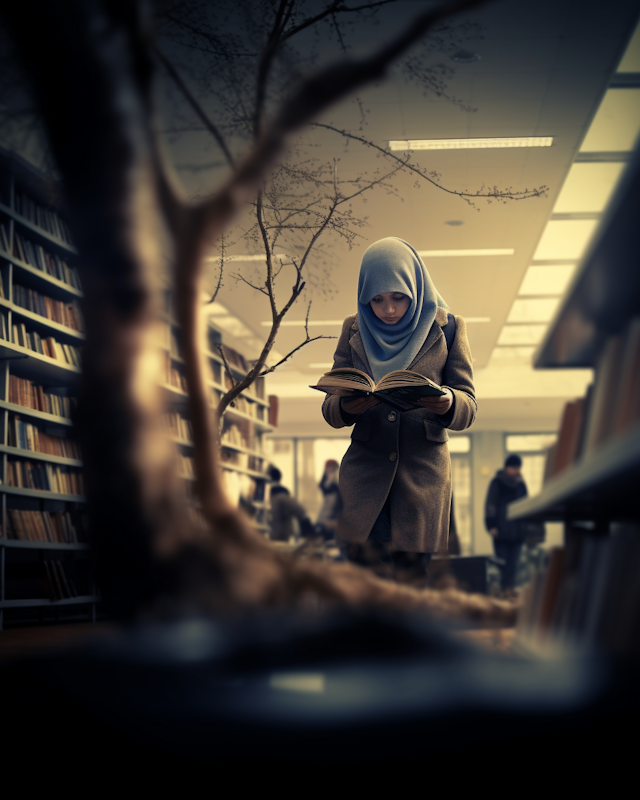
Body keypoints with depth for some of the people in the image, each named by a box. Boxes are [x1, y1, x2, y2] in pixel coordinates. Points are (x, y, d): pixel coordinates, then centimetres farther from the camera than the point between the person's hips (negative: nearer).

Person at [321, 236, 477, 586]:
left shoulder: (446, 328, 5)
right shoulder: (354, 330, 9)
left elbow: (469, 406, 1)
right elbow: (329, 407, 7)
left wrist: (448, 403, -23)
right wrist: (345, 407, -18)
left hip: (423, 477, -1)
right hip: (363, 475, 1)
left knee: (410, 579, -2)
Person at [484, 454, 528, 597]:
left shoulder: (521, 484, 13)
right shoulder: (497, 483, -3)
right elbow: (490, 504, -6)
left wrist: (526, 526, 17)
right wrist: (491, 525, -12)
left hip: (517, 530, 5)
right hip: (502, 530, -5)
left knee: (514, 560, 5)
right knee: (502, 558, -5)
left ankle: (510, 586, 11)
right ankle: (505, 586, -1)